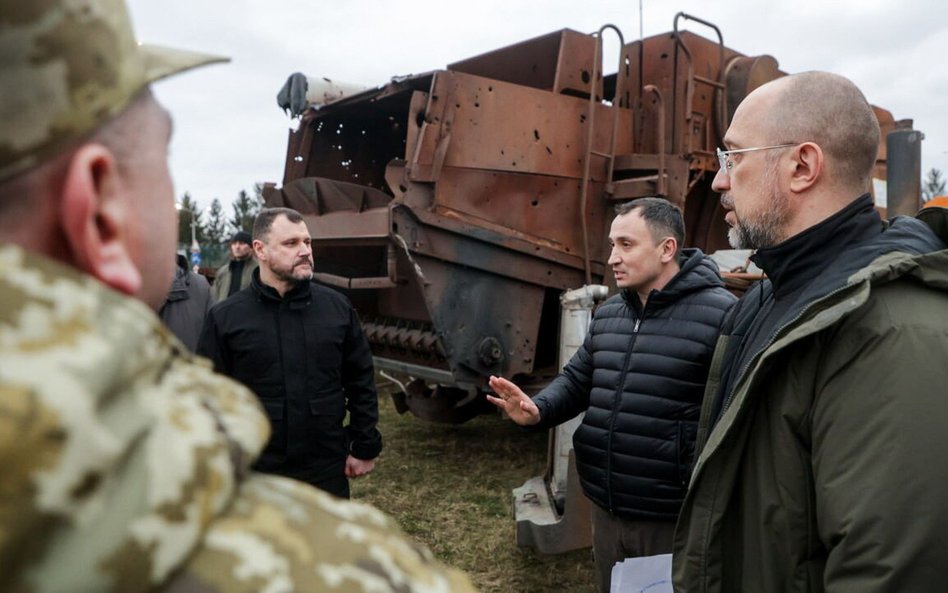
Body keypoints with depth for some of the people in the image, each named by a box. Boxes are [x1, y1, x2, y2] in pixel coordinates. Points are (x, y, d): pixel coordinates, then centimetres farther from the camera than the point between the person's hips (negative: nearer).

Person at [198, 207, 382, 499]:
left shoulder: (338, 308, -1)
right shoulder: (226, 318, -6)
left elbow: (361, 384, 4)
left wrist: (364, 448, 2)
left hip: (327, 470, 2)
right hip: (253, 474, -1)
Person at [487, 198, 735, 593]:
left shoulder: (718, 315, -17)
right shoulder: (608, 313, 8)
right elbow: (577, 381, 14)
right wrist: (538, 411, -5)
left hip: (674, 520, -7)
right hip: (606, 511, 7)